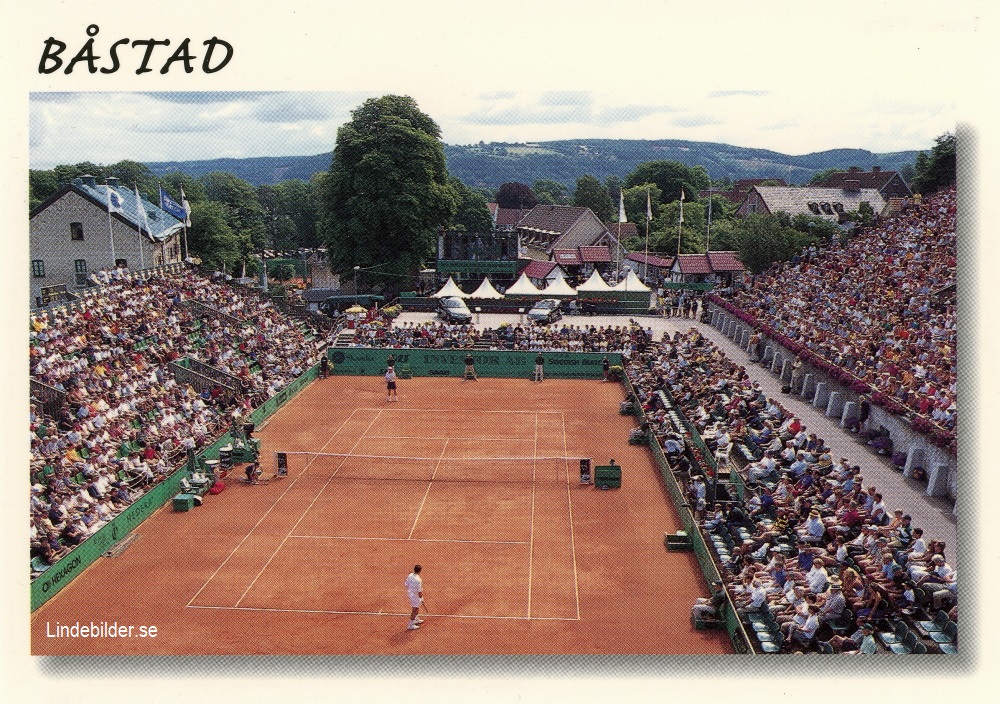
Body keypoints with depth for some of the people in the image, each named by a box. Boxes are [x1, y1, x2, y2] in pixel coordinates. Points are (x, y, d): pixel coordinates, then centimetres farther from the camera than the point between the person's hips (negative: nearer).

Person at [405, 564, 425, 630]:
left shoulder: (410, 575, -7)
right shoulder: (418, 580, -30)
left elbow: (406, 585, 3)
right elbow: (419, 591, -24)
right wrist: (421, 599, -11)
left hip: (410, 593, 8)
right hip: (415, 596, -8)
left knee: (416, 608, 28)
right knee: (415, 610, 6)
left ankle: (416, 620, 46)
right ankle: (410, 625, 15)